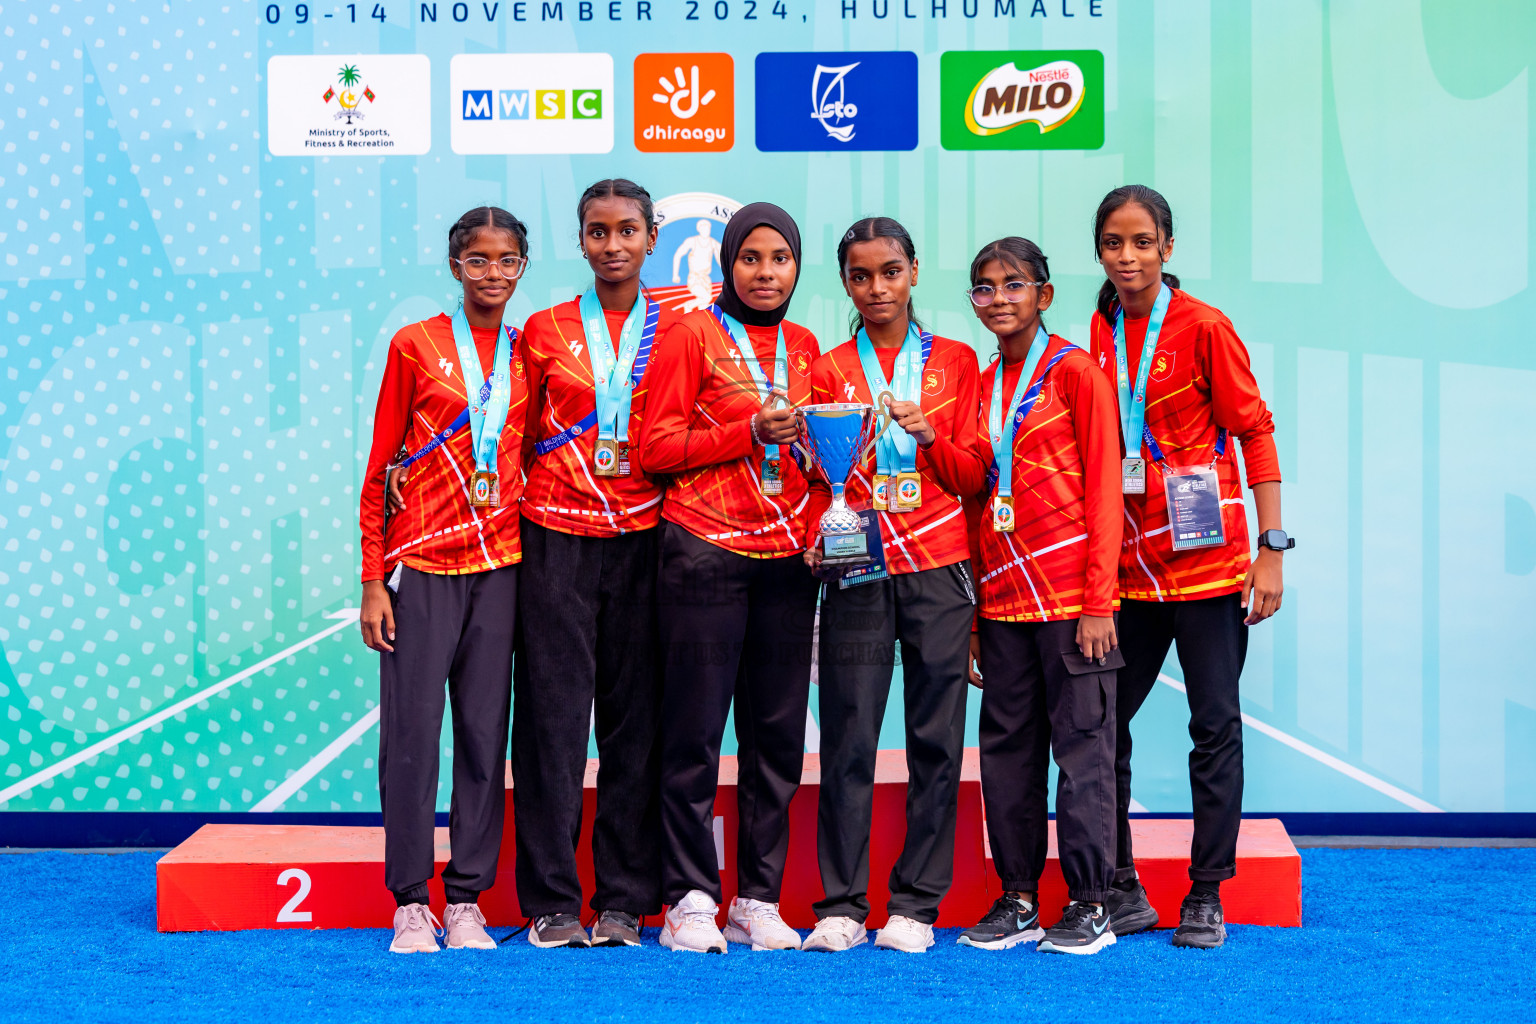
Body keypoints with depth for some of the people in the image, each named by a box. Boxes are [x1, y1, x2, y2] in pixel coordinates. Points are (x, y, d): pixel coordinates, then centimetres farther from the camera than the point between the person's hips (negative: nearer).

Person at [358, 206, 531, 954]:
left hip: (500, 564, 3)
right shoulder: (415, 346, 2)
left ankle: (467, 900, 11)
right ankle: (410, 903, 5)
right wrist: (373, 582, -3)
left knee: (485, 733, 3)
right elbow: (379, 470, 2)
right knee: (412, 731, -4)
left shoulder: (530, 353, 11)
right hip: (422, 563, -3)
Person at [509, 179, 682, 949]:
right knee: (554, 715, -1)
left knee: (636, 718, 3)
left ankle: (626, 900, 10)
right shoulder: (545, 330, 7)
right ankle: (552, 901, 6)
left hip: (643, 538, 1)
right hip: (557, 537, -1)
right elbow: (518, 439, 11)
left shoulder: (674, 331, 8)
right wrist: (513, 510, 3)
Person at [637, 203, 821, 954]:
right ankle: (689, 900, 4)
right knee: (695, 728, -3)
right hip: (705, 549, -5)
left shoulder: (803, 347, 16)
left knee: (778, 730, 4)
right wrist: (748, 431, -13)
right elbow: (656, 447, -5)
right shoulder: (692, 334, 1)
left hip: (786, 555, 5)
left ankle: (759, 899, 12)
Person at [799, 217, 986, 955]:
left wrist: (927, 433, -9)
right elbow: (819, 476, 9)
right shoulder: (829, 370, 11)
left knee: (936, 739, -1)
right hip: (859, 572, 0)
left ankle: (916, 904, 7)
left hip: (939, 570, 0)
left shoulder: (956, 362, 11)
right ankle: (841, 905, 4)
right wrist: (820, 532, -10)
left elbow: (973, 473, 8)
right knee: (847, 739, -4)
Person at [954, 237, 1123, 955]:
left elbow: (1104, 487, -7)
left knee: (1082, 743, -1)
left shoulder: (1074, 371, -3)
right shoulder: (981, 385, 15)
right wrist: (971, 606, 12)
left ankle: (1090, 905, 6)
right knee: (1007, 746, 8)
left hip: (1069, 590, -6)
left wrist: (1099, 600, -13)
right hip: (1001, 593, 6)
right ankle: (1018, 899, 16)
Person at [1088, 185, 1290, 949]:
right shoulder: (1095, 337, 7)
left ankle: (1207, 896, 11)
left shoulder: (1203, 327, -5)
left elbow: (1254, 431, -5)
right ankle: (1120, 891, 17)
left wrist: (1271, 549, -10)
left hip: (1205, 560, -4)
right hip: (1125, 564, 4)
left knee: (1216, 725, 1)